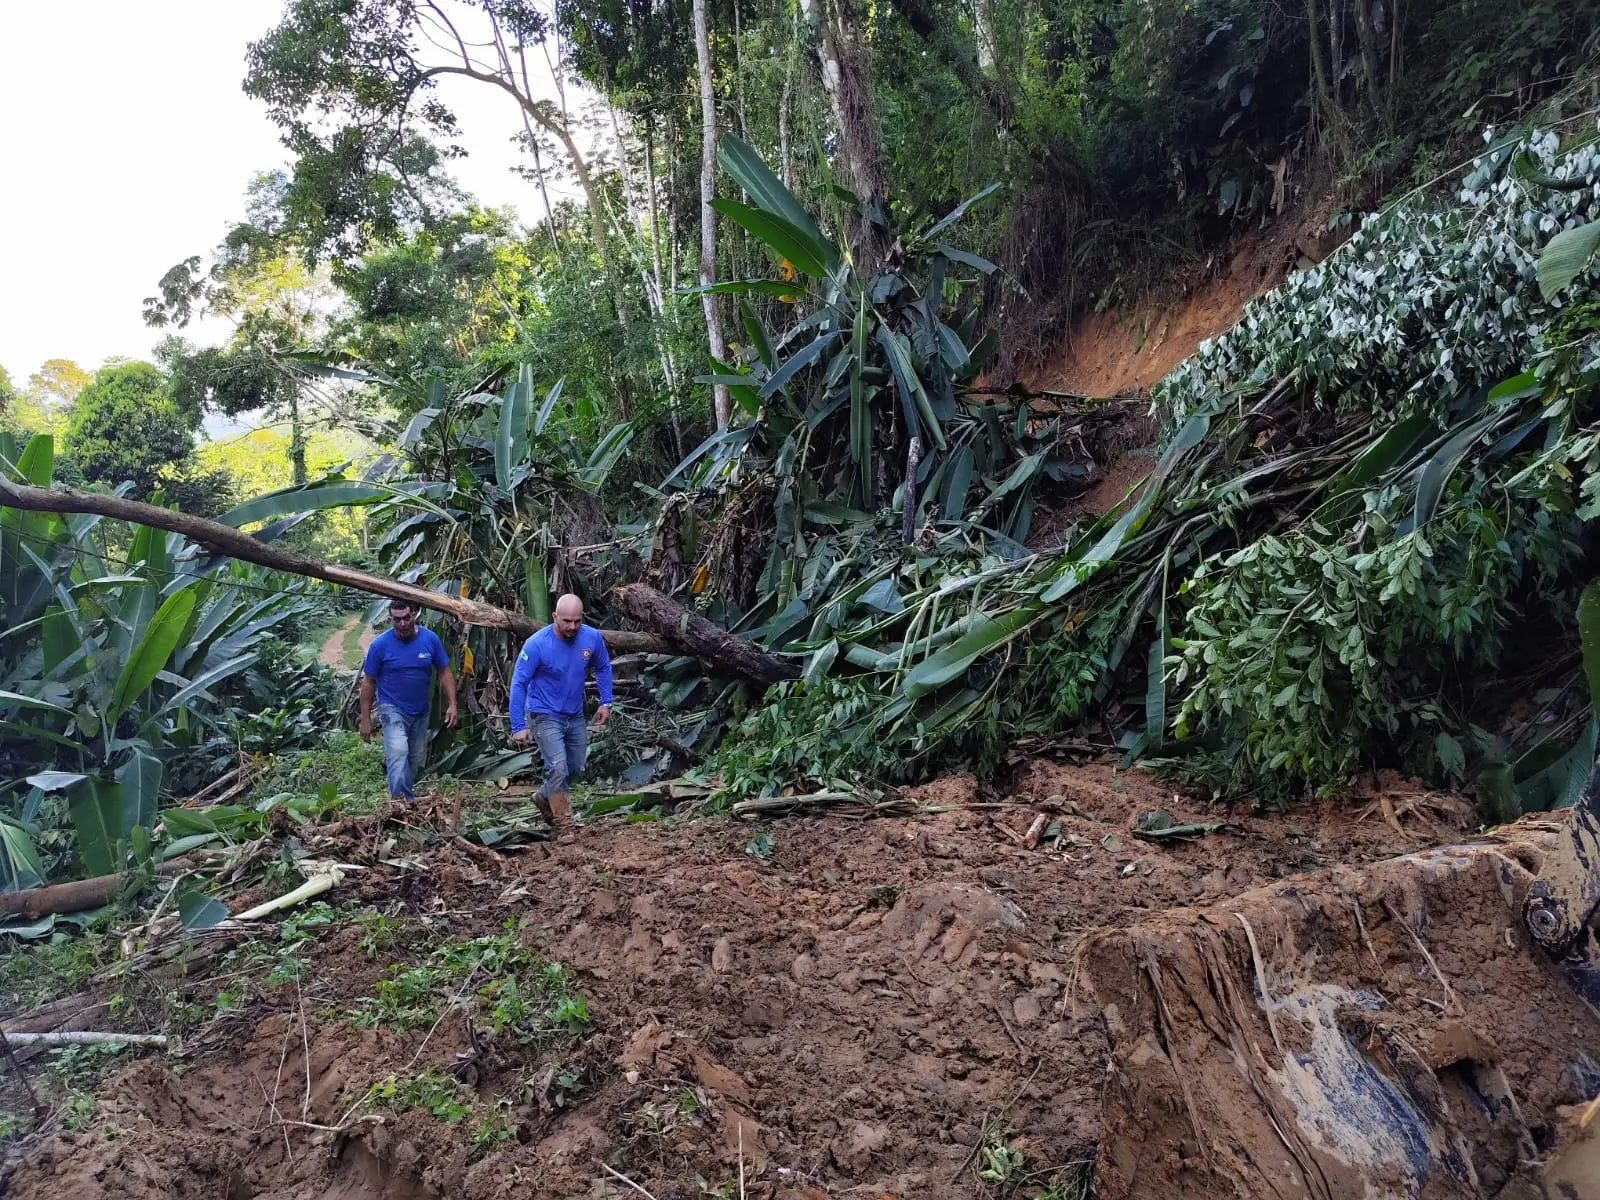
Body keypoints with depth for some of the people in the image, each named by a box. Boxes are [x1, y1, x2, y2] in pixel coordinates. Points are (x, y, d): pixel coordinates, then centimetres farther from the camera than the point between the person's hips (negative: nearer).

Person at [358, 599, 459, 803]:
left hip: (421, 711, 4)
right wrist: (366, 720, -6)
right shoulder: (380, 644, -13)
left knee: (417, 760, 14)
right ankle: (401, 800, -27)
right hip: (392, 709, -4)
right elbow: (368, 682, -6)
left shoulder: (430, 639, -7)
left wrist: (452, 704, -6)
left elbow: (445, 672, 2)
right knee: (398, 751, -24)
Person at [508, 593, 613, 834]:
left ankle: (545, 798, 42)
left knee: (575, 768, 17)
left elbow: (603, 668, 8)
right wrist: (518, 727, -21)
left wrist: (605, 702, 2)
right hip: (545, 716, -5)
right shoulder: (536, 644, -23)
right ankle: (563, 824, -2)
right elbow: (518, 684, -18)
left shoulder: (593, 638, -11)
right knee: (558, 767, -15)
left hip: (575, 716, 5)